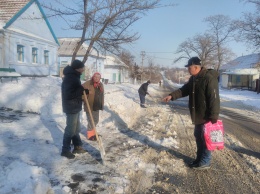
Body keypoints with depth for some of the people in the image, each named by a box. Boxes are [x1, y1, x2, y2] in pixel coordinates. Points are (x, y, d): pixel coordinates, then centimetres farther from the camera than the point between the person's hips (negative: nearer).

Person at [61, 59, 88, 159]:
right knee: (70, 129, -1)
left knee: (76, 128, 18)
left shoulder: (73, 76, 11)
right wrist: (82, 90, -23)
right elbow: (69, 94, -29)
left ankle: (77, 146, 30)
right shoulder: (70, 78, -21)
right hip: (71, 107, -10)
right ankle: (65, 150, 11)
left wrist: (82, 90, 2)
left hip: (75, 107, 10)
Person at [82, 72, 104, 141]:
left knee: (96, 120, 17)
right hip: (89, 106, -7)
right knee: (91, 121, -2)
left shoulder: (101, 85, 9)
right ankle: (90, 135, 13)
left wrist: (102, 105, 15)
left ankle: (92, 132, 35)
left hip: (97, 106, 7)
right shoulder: (88, 84, -14)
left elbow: (102, 95, 16)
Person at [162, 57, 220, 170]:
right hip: (198, 115, 9)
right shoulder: (193, 78, 8)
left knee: (205, 138, 2)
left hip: (206, 116, -9)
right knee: (198, 137, 18)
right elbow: (184, 90, 12)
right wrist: (172, 96, -3)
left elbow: (214, 99, -24)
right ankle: (199, 159, 32)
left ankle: (205, 162, 16)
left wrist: (214, 117, -25)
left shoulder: (209, 79, -21)